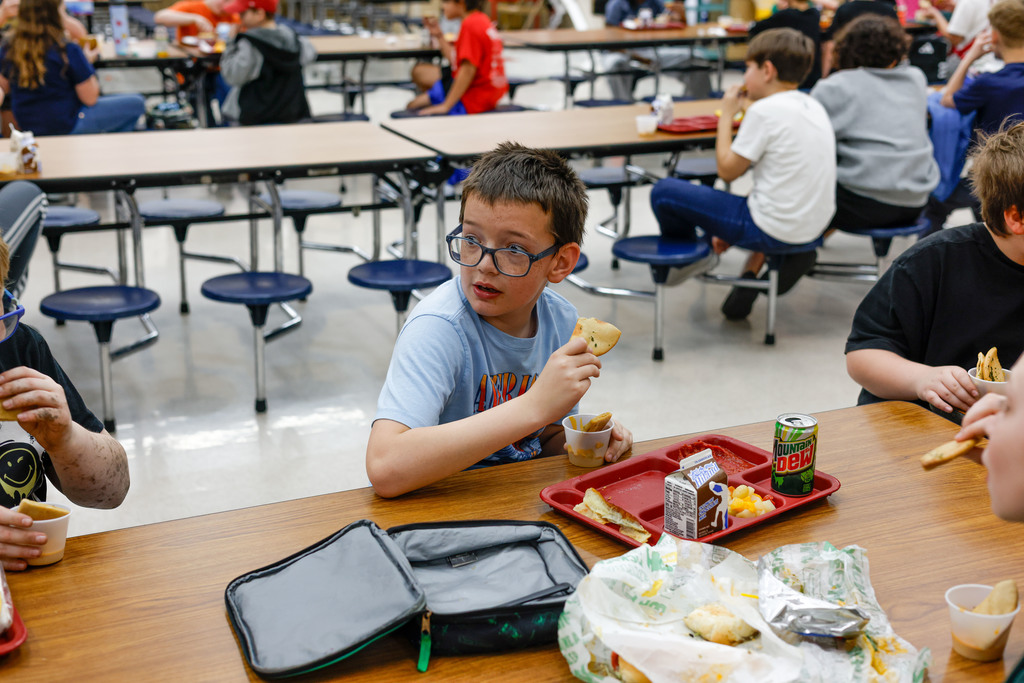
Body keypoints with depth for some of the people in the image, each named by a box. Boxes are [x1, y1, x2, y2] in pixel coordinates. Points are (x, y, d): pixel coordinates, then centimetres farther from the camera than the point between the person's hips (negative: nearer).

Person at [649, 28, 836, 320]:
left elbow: (727, 171, -9)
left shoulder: (765, 110, -16)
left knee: (664, 192, -1)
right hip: (815, 226, 9)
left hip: (776, 230, -9)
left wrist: (727, 116, 1)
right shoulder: (813, 106, 9)